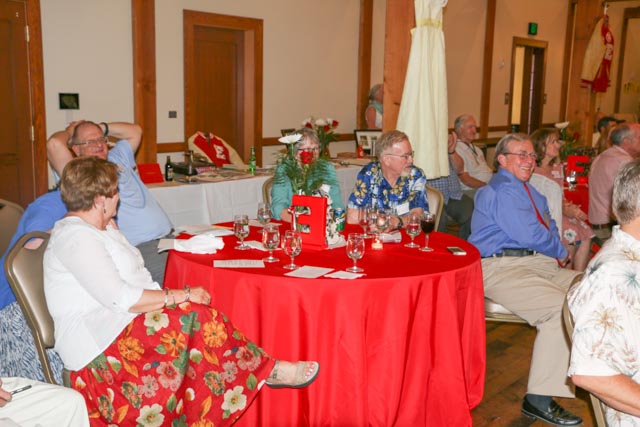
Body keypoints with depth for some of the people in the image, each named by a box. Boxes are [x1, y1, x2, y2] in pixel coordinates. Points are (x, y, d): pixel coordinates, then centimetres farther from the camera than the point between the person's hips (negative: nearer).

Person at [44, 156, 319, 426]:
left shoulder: (97, 229, 19)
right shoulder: (74, 236, -15)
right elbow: (118, 297, -23)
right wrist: (179, 296, -20)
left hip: (118, 323, 10)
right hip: (95, 341, -10)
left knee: (200, 317, -15)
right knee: (195, 316, -24)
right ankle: (267, 370, -11)